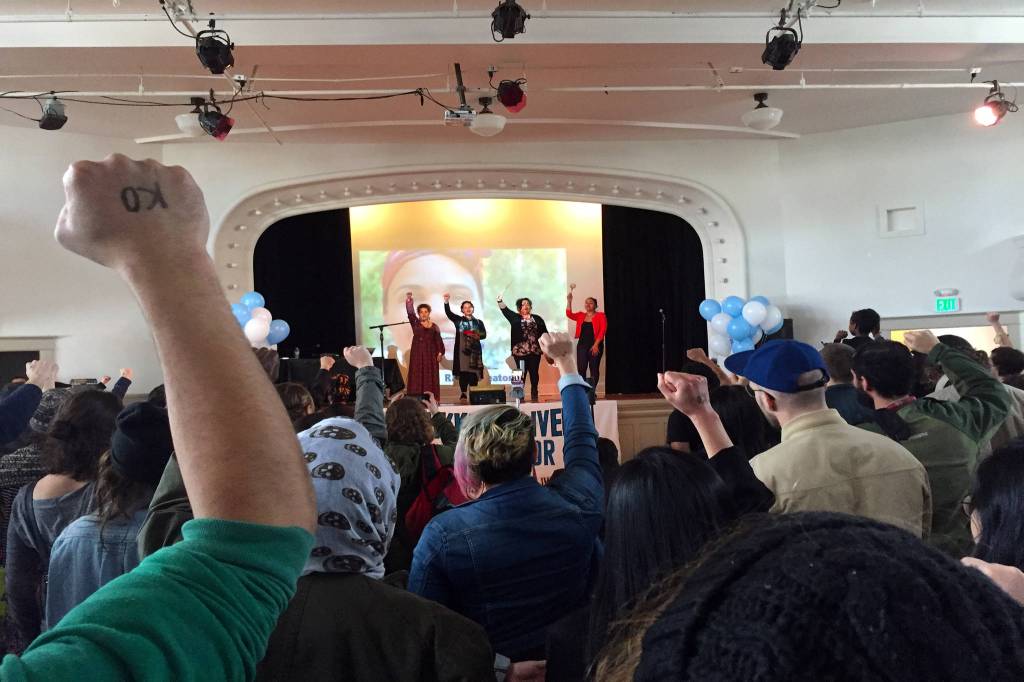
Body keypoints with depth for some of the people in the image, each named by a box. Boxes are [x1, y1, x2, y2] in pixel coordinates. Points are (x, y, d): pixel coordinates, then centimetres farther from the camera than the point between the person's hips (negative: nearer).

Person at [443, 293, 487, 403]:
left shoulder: (478, 322, 14)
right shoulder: (458, 320, 9)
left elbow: (484, 334, 6)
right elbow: (448, 313, -5)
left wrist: (477, 336, -16)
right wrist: (446, 301, -20)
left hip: (475, 349, 1)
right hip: (462, 349, -1)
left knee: (474, 372, -3)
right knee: (463, 372, -5)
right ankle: (463, 394, -2)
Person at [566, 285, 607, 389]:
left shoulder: (601, 316, 1)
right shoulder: (581, 315, 12)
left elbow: (603, 331, -8)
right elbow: (569, 314, -3)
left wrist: (596, 344, -16)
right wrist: (569, 301, -13)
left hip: (595, 346, -3)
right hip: (582, 345, 3)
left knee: (594, 370, 2)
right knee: (581, 369, -3)